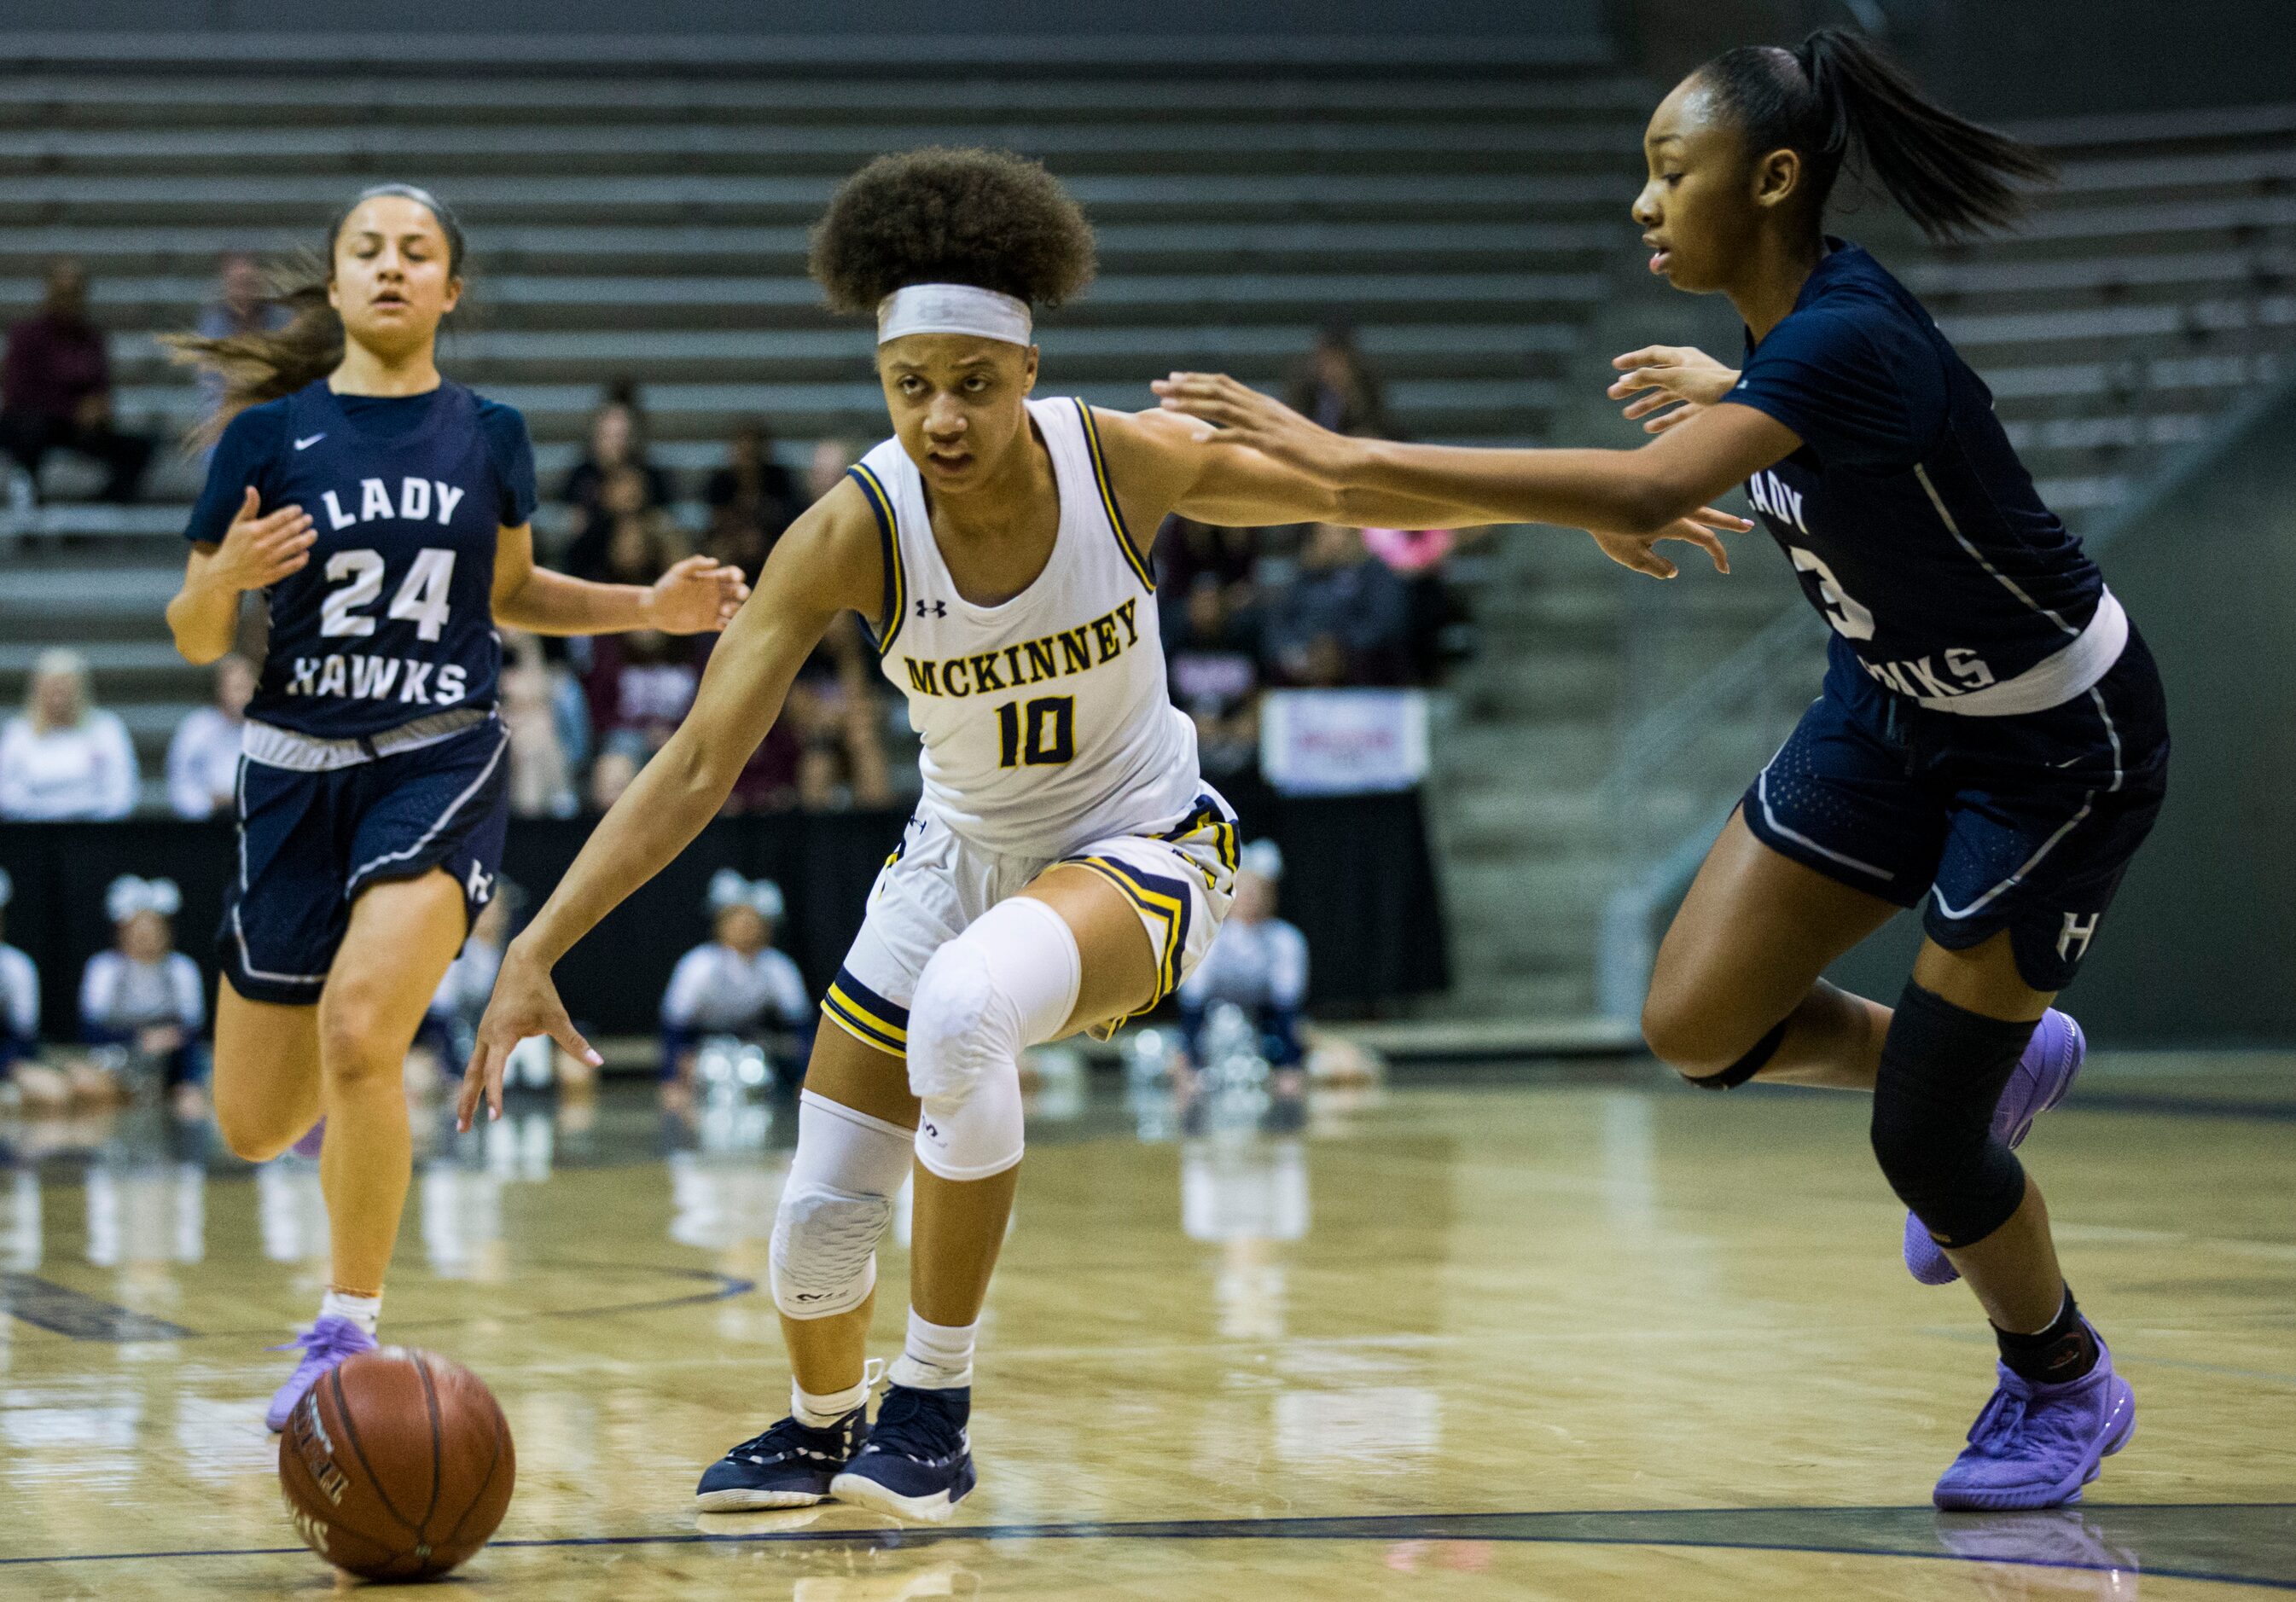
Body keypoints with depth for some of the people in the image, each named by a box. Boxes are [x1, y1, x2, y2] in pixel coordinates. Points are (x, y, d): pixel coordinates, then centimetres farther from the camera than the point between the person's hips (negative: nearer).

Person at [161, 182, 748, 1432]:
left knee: (359, 1030, -27)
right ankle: (363, 1109, 44)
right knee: (256, 1129, 5)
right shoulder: (270, 435, -2)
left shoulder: (490, 438, 4)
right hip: (297, 768, 1)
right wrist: (224, 576, -20)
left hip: (441, 766, -1)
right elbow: (195, 641, 2)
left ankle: (348, 1333, -12)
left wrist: (647, 606, 8)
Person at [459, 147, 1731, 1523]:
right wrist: (536, 952, -30)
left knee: (963, 1009, -36)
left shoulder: (1126, 463, -21)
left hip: (1140, 848, -2)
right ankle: (822, 1430, 39)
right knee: (823, 1216, 2)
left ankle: (936, 1401, -19)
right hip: (961, 854, 2)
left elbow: (1356, 495, -5)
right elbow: (699, 765, -22)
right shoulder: (853, 533, -22)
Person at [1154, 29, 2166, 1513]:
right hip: (1899, 709, 8)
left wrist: (1351, 458, -49)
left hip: (2057, 749, -8)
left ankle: (2066, 1386, 25)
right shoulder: (1799, 322, -6)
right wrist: (1736, 393, 22)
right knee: (1697, 1025, -1)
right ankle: (1996, 1060, 25)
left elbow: (1644, 490, -48)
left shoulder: (1844, 342, -33)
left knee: (1919, 1140, -4)